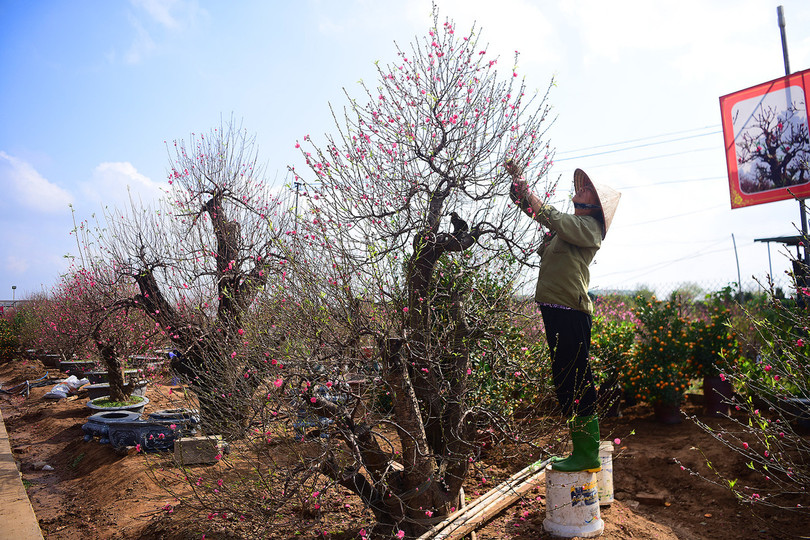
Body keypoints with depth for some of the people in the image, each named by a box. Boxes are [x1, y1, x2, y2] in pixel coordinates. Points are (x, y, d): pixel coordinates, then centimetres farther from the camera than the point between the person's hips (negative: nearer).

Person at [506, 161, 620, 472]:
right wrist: (517, 179, 15)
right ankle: (582, 450, 23)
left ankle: (588, 455, 3)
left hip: (570, 312, -9)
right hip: (556, 309, 9)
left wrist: (524, 188, -12)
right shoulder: (570, 224, 21)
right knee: (565, 381, 13)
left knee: (576, 382, -6)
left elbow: (550, 217, -19)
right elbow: (537, 212, 26)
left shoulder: (588, 226, -4)